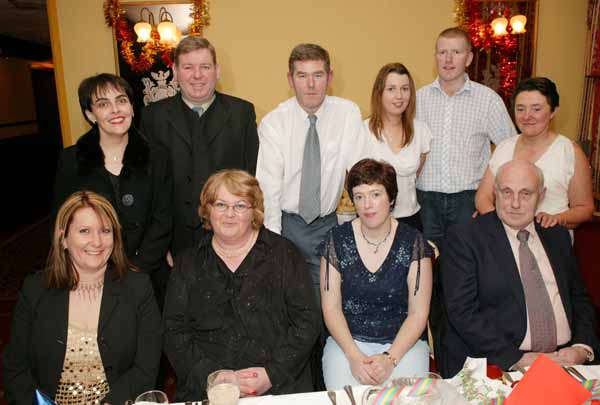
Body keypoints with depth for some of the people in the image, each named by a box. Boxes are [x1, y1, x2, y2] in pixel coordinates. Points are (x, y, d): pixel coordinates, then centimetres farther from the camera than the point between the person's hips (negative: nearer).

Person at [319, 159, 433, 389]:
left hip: (403, 343, 0)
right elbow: (331, 307, -1)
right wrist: (354, 356, -12)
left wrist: (390, 358, -15)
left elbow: (419, 313, -4)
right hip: (348, 342, 0)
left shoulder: (413, 243, -4)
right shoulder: (337, 240, -2)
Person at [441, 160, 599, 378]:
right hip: (497, 365, -5)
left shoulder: (558, 236, 15)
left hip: (563, 359, 5)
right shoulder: (465, 237, -3)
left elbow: (580, 300, 18)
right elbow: (463, 312, -10)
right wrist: (520, 359, -15)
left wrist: (582, 348, -1)